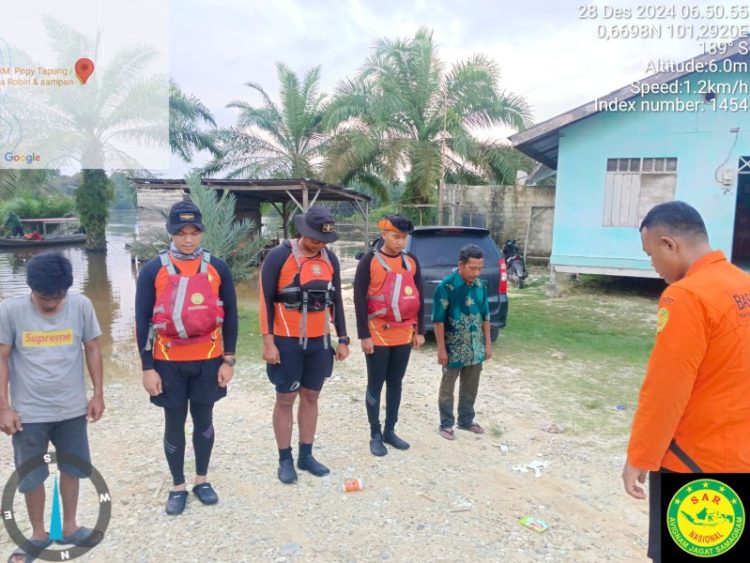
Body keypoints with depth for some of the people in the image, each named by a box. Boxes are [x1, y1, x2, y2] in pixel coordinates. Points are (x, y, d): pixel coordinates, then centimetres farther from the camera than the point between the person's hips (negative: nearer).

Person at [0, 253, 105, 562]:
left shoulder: (81, 305, -10)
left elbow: (92, 349, 0)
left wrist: (98, 394, 0)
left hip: (72, 409, 1)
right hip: (29, 412, -1)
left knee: (71, 469, 16)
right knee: (32, 477, 13)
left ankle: (69, 528, 36)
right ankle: (38, 535, 34)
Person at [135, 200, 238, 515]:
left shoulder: (217, 268, -2)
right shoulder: (153, 270, -6)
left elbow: (230, 315, 3)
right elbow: (142, 320, -3)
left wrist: (228, 360, 1)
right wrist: (147, 368, -5)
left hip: (208, 360, 1)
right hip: (168, 362, -1)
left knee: (203, 419, 14)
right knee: (174, 422, 10)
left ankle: (202, 480, 32)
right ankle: (178, 487, 28)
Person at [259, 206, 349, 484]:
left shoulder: (330, 259, 5)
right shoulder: (279, 256, -10)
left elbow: (336, 301, 11)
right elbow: (266, 301, -9)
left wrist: (342, 339, 9)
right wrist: (268, 341, -13)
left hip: (319, 342, 5)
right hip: (287, 342, -4)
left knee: (311, 397, 12)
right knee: (285, 399, 5)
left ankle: (306, 455, 25)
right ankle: (285, 460, 19)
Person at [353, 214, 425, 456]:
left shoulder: (411, 261, 6)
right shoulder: (369, 260, -8)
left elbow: (419, 297, 10)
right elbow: (359, 299, -10)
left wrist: (420, 330, 6)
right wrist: (364, 335, -13)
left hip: (404, 334, 5)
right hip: (378, 334, -4)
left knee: (395, 383, 13)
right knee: (375, 385, 5)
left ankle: (390, 431, 26)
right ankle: (375, 435, 18)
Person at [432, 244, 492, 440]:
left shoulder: (480, 285, 1)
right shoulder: (446, 286, -17)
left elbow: (485, 316, 9)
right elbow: (439, 320, -14)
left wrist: (488, 343, 9)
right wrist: (441, 348, -14)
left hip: (475, 348, 6)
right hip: (454, 348, -5)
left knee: (470, 387, 18)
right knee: (447, 388, 9)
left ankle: (466, 420, 34)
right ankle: (446, 424, 22)